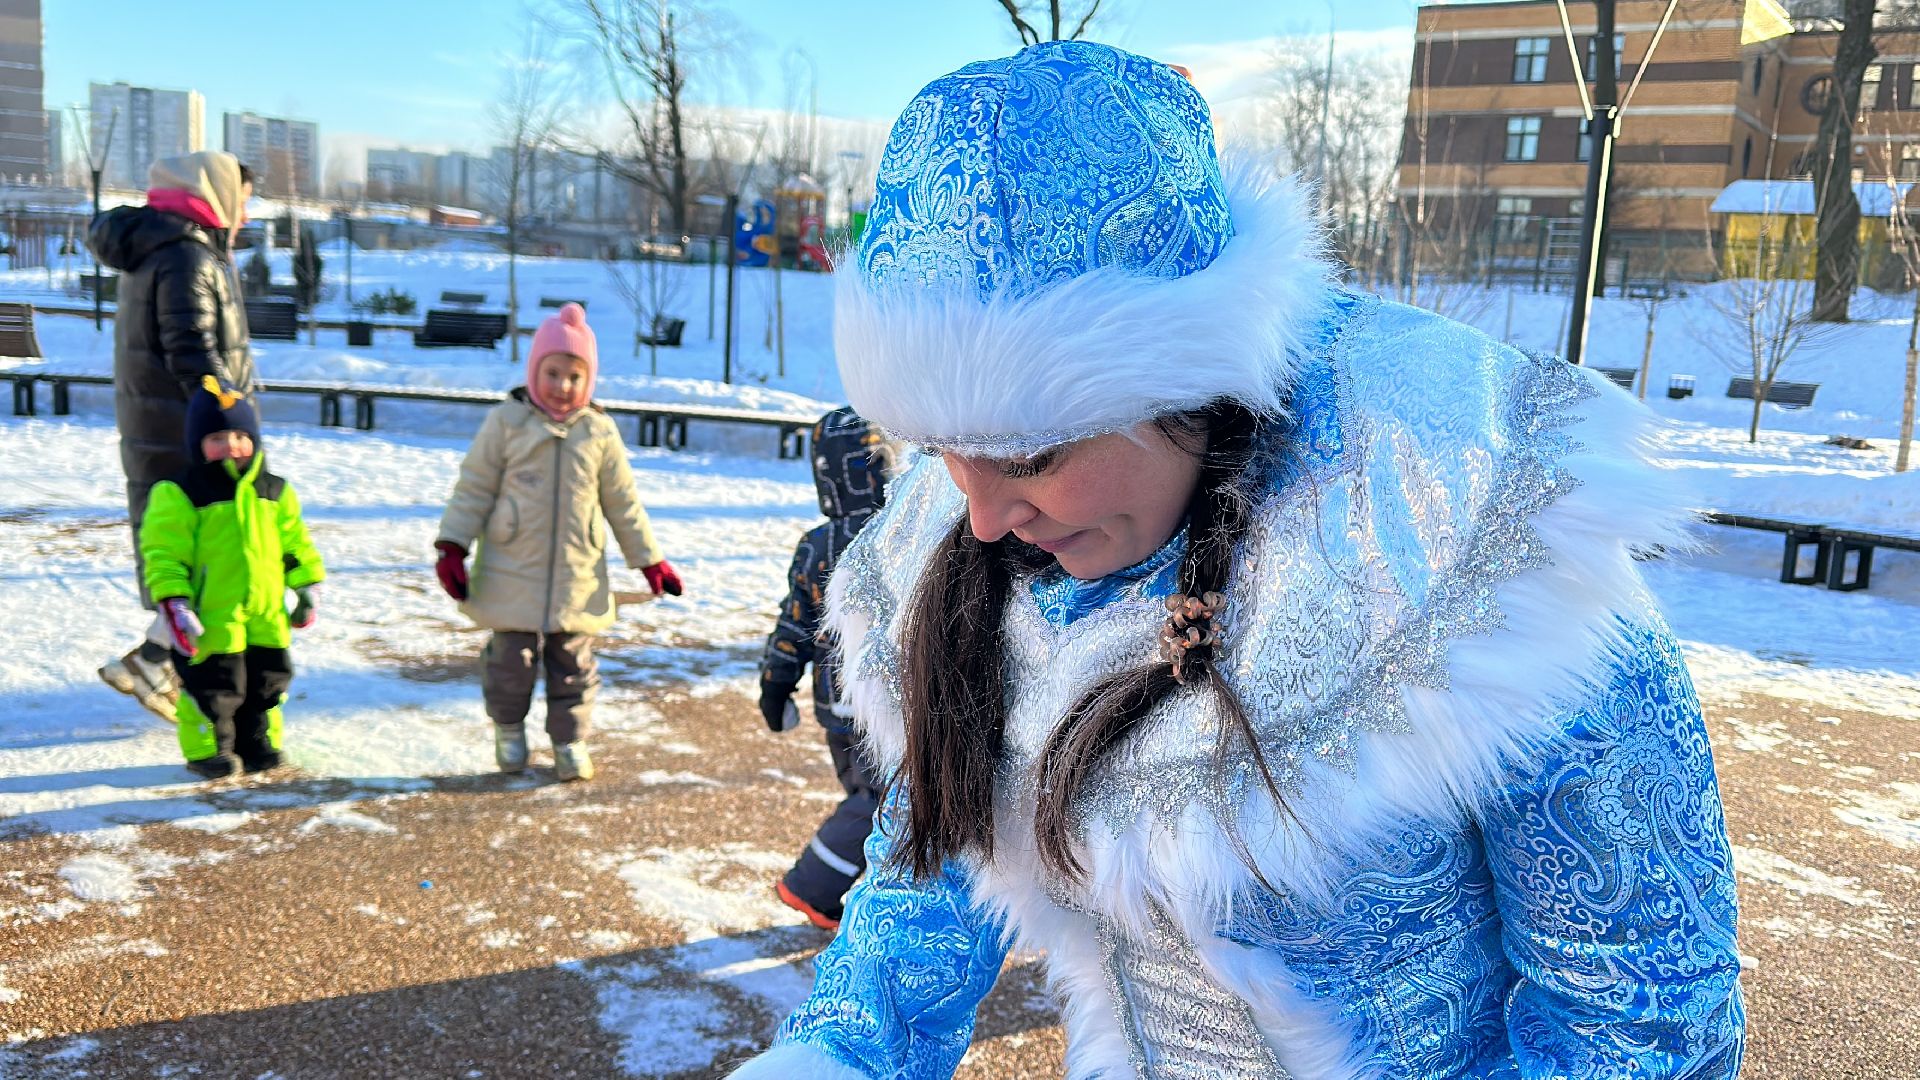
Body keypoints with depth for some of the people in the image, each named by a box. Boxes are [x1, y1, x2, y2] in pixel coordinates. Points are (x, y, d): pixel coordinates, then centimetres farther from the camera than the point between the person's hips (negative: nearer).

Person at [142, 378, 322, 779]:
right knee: (213, 683, 1)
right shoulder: (179, 494, -7)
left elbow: (295, 543, 17)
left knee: (268, 678, 13)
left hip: (266, 613, 5)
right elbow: (163, 552, -9)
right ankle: (207, 749, 18)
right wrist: (173, 603, -15)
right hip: (210, 616, -5)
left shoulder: (275, 491, 9)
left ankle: (257, 741, 29)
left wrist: (308, 586, 15)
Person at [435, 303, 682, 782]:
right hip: (511, 576, -1)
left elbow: (624, 502, 9)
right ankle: (508, 729, 31)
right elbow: (474, 488, 0)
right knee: (512, 659, 6)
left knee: (572, 662, 9)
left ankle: (570, 741, 25)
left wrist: (651, 560, 10)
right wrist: (452, 547, -7)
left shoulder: (599, 432, 2)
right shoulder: (505, 422, -3)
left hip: (577, 577, 1)